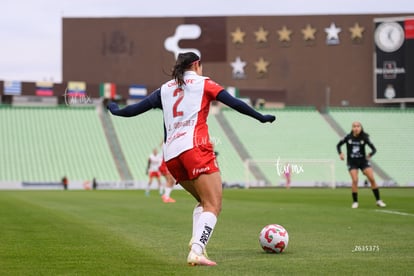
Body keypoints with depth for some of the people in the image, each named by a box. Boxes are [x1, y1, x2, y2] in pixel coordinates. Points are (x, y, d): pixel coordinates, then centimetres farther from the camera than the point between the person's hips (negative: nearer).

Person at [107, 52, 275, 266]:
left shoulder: (165, 89, 23)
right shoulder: (203, 83, 12)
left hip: (171, 155, 6)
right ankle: (197, 252, -29)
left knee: (204, 201, 19)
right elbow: (234, 103, 4)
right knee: (213, 205, -10)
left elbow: (136, 109, 23)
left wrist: (116, 110, 41)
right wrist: (261, 118, 10)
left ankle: (196, 242, -4)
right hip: (195, 148, -6)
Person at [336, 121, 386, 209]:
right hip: (352, 162, -1)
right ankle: (355, 202, -1)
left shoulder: (364, 138, -9)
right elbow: (338, 145, 7)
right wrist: (340, 153, -10)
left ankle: (378, 200, 3)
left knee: (372, 179, -8)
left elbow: (374, 149, -6)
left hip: (363, 161, 1)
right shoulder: (348, 137, -8)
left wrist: (370, 155, -25)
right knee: (355, 180, -15)